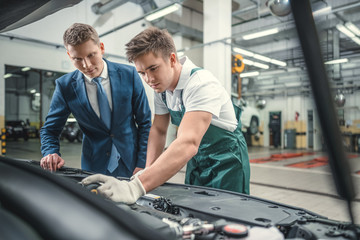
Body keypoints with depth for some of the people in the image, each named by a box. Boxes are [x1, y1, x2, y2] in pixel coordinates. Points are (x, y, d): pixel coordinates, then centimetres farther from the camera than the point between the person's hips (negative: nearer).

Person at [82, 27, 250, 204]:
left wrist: (136, 187, -50)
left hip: (226, 158, -6)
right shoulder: (161, 84, -3)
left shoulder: (201, 84, -30)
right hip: (196, 159, 7)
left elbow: (188, 144, -42)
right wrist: (148, 171, -11)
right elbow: (158, 129, 3)